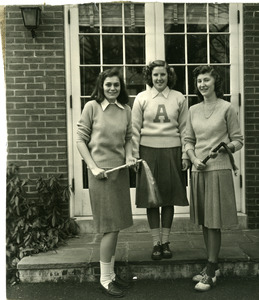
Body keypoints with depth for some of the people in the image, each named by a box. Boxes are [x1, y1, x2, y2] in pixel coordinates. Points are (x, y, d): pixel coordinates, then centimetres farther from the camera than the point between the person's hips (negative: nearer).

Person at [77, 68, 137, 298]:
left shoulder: (126, 110, 7)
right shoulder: (92, 107, -6)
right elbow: (81, 139, -5)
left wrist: (129, 156, -3)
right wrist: (93, 167, -11)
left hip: (121, 170, 5)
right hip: (101, 172, -5)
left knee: (116, 225, 12)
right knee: (111, 226, -3)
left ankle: (111, 272, 27)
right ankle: (105, 279, 12)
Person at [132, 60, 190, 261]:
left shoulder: (179, 98, 6)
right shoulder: (141, 98, 4)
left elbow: (184, 129, 6)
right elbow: (135, 129, 3)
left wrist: (185, 155, 1)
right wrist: (135, 155, -2)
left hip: (172, 151, 1)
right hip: (149, 151, 0)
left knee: (169, 198, 7)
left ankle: (166, 242, 20)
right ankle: (156, 243, 16)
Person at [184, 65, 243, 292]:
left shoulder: (227, 108, -2)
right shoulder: (193, 110, 11)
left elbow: (238, 140, 0)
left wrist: (224, 148, -19)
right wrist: (194, 158, -4)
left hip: (219, 170, -5)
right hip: (198, 170, 5)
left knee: (214, 222, -2)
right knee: (204, 221, 11)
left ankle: (210, 272, 9)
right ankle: (213, 266, 25)